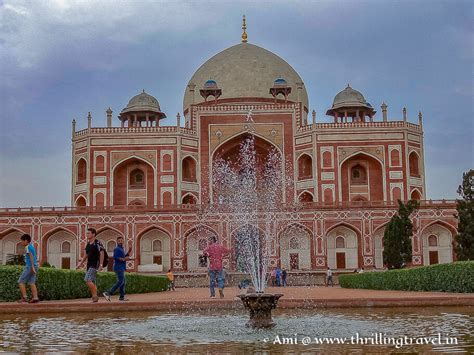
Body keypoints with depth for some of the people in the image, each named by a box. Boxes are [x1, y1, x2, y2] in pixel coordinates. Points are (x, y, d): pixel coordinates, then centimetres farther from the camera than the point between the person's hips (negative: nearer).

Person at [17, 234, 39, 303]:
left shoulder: (27, 247, -9)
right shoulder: (32, 246, 18)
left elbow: (31, 256, -20)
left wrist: (32, 266, -26)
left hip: (29, 266, -9)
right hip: (34, 266, 9)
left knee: (21, 282, -2)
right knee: (31, 283, 5)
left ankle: (24, 298, -8)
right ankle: (35, 298, -3)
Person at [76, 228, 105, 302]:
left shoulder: (97, 243, -11)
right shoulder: (88, 244, 14)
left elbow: (102, 254, -16)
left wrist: (100, 265, -23)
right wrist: (81, 263, 20)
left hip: (95, 265, -8)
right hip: (89, 265, 9)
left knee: (88, 280, -18)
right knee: (92, 282, 8)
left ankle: (94, 296, -10)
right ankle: (95, 298, 12)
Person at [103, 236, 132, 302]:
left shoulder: (121, 249, 20)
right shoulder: (117, 249, -9)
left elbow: (125, 257, 18)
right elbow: (115, 257, -20)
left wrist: (129, 251, 9)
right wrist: (124, 259, -22)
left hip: (121, 268, 10)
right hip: (118, 267, -10)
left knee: (123, 282, 9)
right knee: (120, 282, -15)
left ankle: (122, 297, 10)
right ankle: (108, 293, -18)